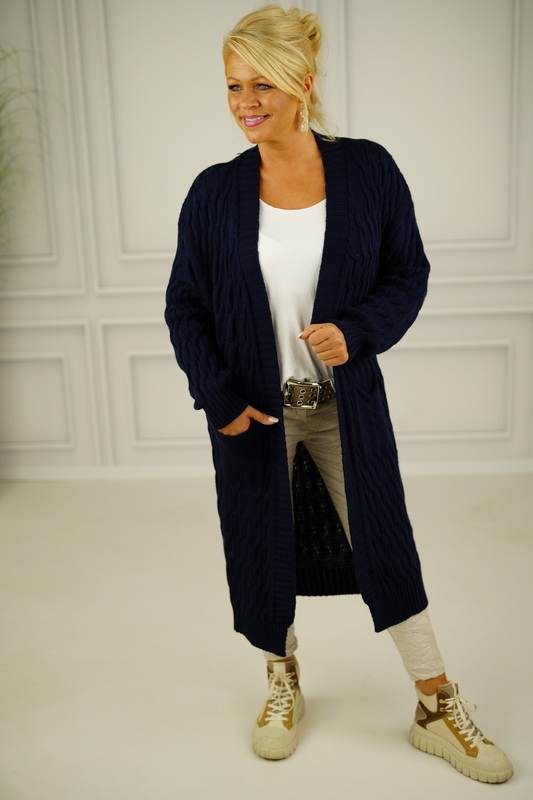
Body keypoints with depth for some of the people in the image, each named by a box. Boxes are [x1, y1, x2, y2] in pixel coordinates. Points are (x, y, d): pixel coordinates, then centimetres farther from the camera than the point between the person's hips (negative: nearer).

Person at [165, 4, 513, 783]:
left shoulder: (368, 170, -4)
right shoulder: (215, 193, -4)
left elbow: (408, 273, 1)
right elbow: (185, 306, 2)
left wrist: (355, 331, -18)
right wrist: (220, 398, -8)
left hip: (347, 403, 0)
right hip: (255, 408, 1)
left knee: (386, 545, 7)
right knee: (263, 549, 12)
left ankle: (438, 710, 27)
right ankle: (284, 683, 40)